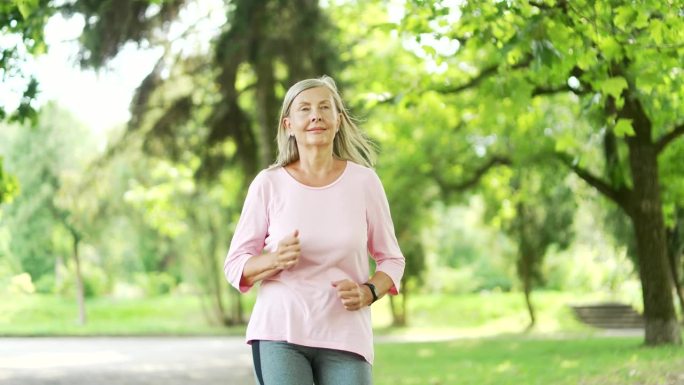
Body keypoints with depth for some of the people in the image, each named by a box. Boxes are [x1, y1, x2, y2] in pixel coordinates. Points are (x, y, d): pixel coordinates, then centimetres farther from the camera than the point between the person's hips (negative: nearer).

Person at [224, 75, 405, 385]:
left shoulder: (363, 182, 3)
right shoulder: (268, 184, 1)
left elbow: (391, 259, 11)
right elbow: (235, 266, 4)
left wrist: (368, 293, -9)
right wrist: (275, 260, -16)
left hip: (345, 336, 1)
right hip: (279, 334, -1)